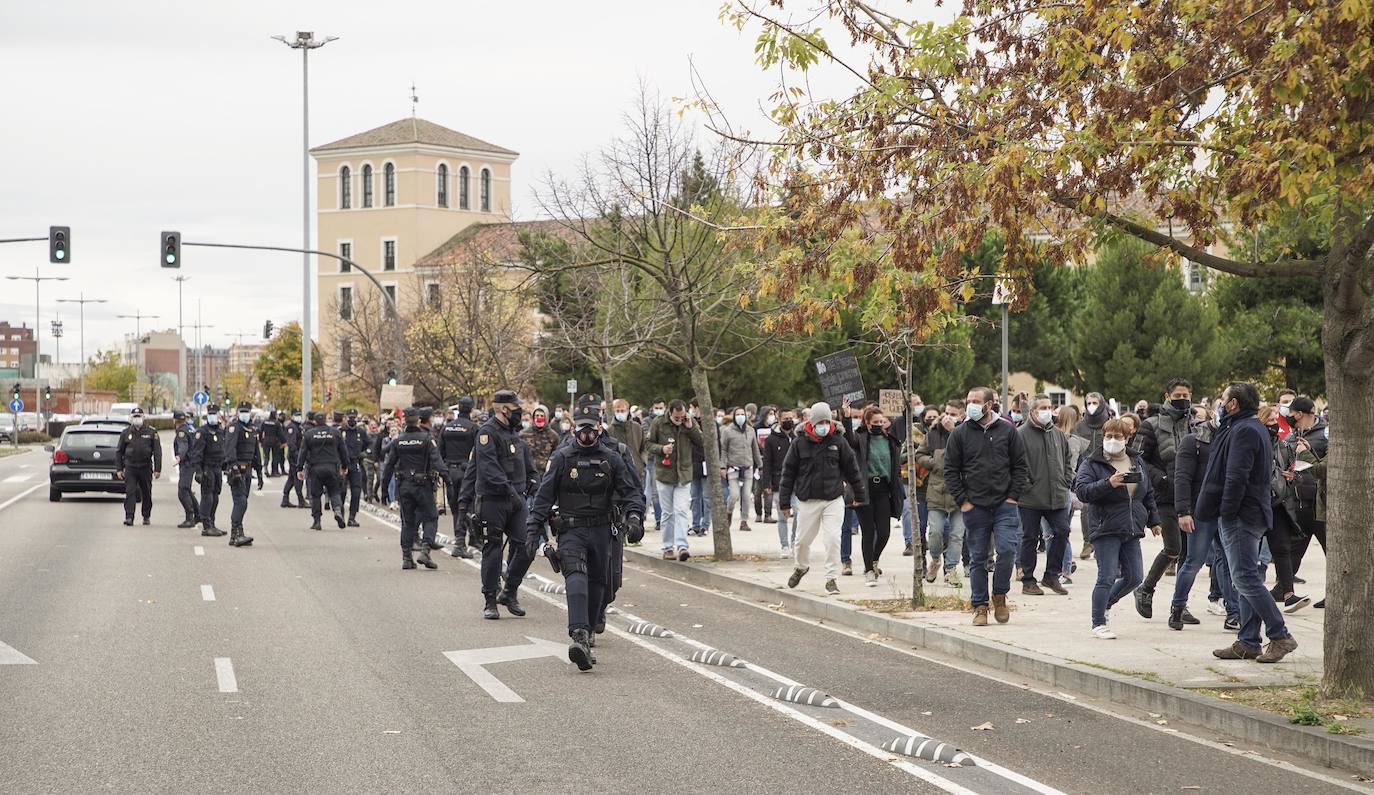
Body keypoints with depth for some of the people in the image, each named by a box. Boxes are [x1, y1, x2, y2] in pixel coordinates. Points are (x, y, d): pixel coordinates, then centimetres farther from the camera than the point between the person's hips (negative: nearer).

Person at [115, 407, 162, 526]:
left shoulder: (151, 433, 3)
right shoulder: (126, 433, 6)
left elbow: (157, 452, 1)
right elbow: (119, 452, 11)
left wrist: (157, 469, -5)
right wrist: (119, 469, 4)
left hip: (145, 468, 0)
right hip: (130, 468, 0)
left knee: (146, 493, 8)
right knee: (130, 492, -10)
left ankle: (147, 516, 22)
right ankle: (129, 517, -12)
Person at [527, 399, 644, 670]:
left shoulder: (612, 459, 6)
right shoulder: (561, 458, 1)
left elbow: (631, 491, 4)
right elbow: (544, 496, 1)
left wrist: (634, 516, -16)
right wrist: (533, 529, -7)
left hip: (602, 530, 3)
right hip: (571, 529, -3)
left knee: (597, 584, 8)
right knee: (576, 577, -22)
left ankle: (585, 637, 24)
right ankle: (580, 636, -37)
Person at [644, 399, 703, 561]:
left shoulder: (691, 422, 2)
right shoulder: (658, 423, -4)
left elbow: (702, 442, 1)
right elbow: (647, 444, 1)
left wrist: (690, 428, -12)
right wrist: (661, 448, -17)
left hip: (684, 475, 1)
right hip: (664, 474, -1)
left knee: (682, 511, -10)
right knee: (667, 513, 5)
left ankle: (681, 546, -16)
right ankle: (668, 548, 11)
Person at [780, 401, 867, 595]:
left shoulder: (838, 442, 1)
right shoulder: (799, 443, -1)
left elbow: (852, 469, 10)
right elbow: (788, 472, 4)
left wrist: (859, 495, 13)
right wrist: (784, 501, 4)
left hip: (834, 499, -1)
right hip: (807, 500, 1)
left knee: (832, 539, -11)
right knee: (803, 539, 11)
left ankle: (831, 579, -2)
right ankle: (802, 567, 40)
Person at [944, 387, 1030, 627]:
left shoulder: (1007, 431, 5)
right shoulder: (960, 434, 3)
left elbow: (1020, 466, 7)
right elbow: (950, 470, 4)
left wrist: (1013, 496, -2)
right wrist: (962, 500, -3)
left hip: (1004, 505, 0)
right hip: (974, 507, 0)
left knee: (1007, 549, -13)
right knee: (977, 558, 4)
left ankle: (999, 597, 7)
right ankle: (979, 606, 12)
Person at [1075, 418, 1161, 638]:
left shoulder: (1137, 463, 15)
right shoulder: (1092, 464, -3)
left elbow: (1148, 494, 24)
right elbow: (1082, 491, -16)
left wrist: (1153, 520, 21)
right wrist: (1108, 484, -27)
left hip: (1131, 530, 6)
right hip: (1105, 529, -6)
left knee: (1134, 577, 7)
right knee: (1107, 578, -9)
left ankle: (1104, 603, 30)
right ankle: (1098, 624, 1)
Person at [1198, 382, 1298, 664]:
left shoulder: (1243, 430, -15)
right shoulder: (1254, 427, 19)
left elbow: (1236, 477, -23)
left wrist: (1227, 511, -18)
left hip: (1240, 517, -11)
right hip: (1253, 514, 11)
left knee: (1246, 578, -11)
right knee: (1246, 579, 11)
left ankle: (1280, 637, -11)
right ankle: (1248, 643, 14)